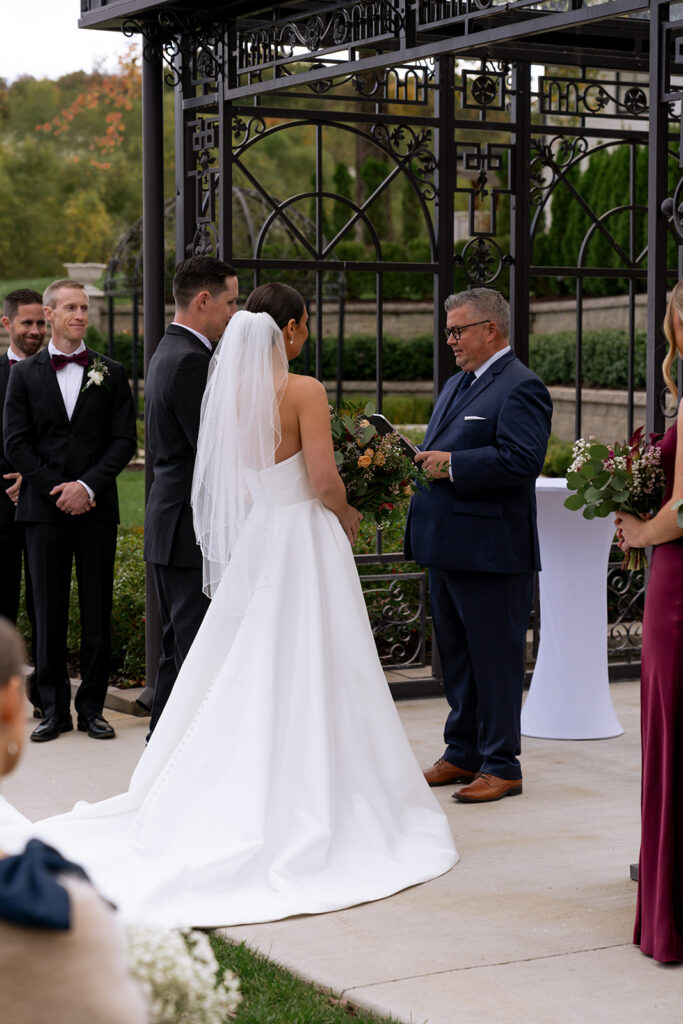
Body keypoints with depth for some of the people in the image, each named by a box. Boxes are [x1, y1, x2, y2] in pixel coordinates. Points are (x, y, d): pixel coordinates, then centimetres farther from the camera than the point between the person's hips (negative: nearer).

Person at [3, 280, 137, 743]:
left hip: (96, 508, 0)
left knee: (97, 613, 3)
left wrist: (88, 486, -11)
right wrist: (58, 490, -8)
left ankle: (92, 707, 11)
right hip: (44, 508, 0)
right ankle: (54, 709, 10)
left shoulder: (111, 373, 7)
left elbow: (124, 441, 1)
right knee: (49, 614, 3)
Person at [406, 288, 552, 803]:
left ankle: (501, 765, 7)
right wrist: (421, 460, 3)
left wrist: (452, 465, -20)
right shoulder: (457, 384, 19)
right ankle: (463, 753, 27)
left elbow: (521, 459, -24)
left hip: (492, 549, -10)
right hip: (448, 547, 10)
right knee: (457, 657, 17)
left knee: (495, 658, -2)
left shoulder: (521, 388, -12)